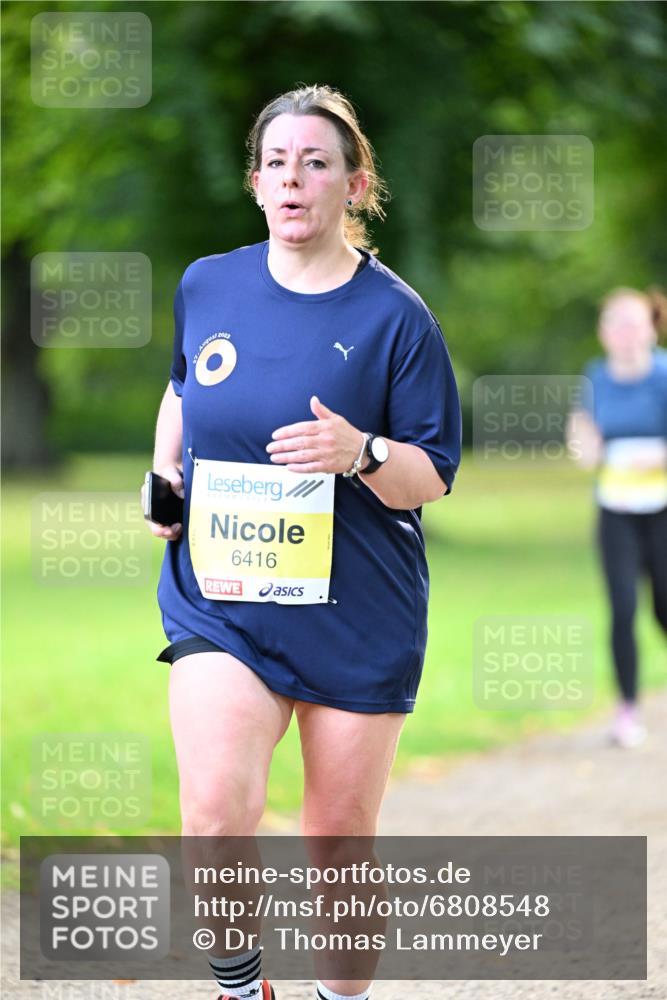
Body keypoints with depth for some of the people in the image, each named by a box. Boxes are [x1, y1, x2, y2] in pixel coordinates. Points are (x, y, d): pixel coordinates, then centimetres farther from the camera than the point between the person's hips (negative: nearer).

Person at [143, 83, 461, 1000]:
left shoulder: (394, 316, -5)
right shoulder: (206, 286, 4)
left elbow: (434, 477, -5)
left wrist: (362, 453, -24)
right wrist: (164, 474, 9)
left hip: (359, 618, -1)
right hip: (221, 603, 1)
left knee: (341, 842, 7)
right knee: (217, 815, -20)